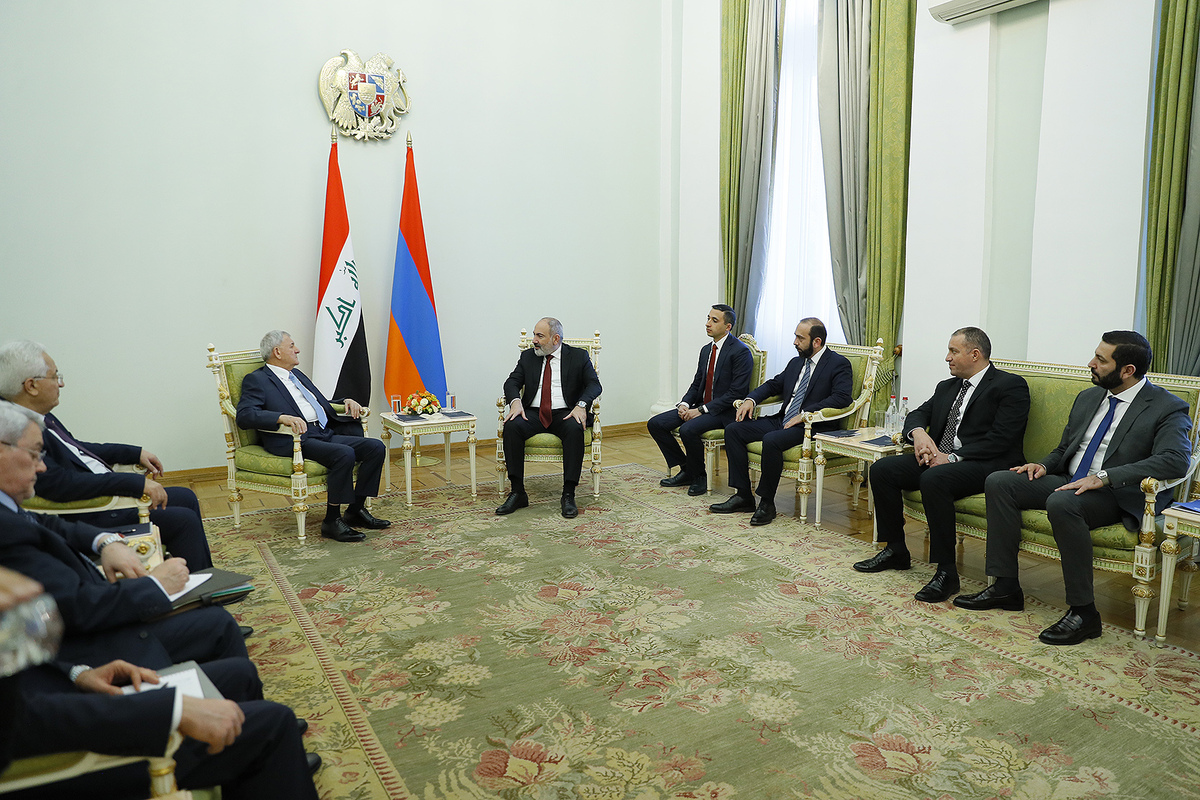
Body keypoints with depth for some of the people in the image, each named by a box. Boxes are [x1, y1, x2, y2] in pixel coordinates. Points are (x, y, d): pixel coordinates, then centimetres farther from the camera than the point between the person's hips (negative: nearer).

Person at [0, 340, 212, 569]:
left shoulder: (40, 419, 6)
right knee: (183, 520, -14)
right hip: (86, 520, -11)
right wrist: (137, 482, -30)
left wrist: (136, 453, 17)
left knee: (186, 497, 15)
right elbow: (60, 484, -32)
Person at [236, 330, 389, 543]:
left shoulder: (297, 374, 27)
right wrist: (283, 417, -28)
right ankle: (332, 521, -20)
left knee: (376, 447, -9)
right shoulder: (256, 380, 3)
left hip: (325, 434, 8)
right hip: (294, 440, -8)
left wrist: (346, 401, 12)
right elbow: (244, 415, -13)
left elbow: (324, 406, 33)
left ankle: (356, 510, 0)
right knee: (344, 454, -33)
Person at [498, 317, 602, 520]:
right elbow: (512, 382, 7)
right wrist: (515, 401, -16)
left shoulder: (579, 356, 7)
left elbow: (594, 385, -2)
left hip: (565, 414, -2)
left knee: (575, 429, -36)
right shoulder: (528, 356, 15)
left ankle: (568, 495, -30)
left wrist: (581, 405, -22)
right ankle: (517, 492, -23)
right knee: (511, 426, -28)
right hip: (534, 413, 2)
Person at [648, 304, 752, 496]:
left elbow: (736, 393, -18)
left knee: (688, 429, -33)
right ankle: (686, 470, 7)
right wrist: (684, 404, -4)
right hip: (701, 407, 8)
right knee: (655, 423, -3)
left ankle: (699, 476, -7)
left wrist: (702, 410, -20)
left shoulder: (741, 352, -12)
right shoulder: (706, 350, 14)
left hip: (725, 412, -8)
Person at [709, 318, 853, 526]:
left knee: (771, 440, -36)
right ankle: (743, 496, -4)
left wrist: (805, 414, -23)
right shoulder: (796, 362, 18)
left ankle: (767, 503, -18)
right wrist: (751, 399, 6)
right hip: (782, 420, 8)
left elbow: (842, 398, -18)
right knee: (733, 430, -5)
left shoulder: (839, 364, -5)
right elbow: (773, 384, 26)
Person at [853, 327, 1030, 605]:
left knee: (933, 480, -36)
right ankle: (895, 550, 3)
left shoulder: (1011, 386, -4)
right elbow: (918, 414, 19)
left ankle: (946, 571, -28)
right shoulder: (947, 387, 21)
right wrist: (918, 432, -7)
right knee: (881, 469, -10)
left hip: (985, 464, -8)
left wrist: (952, 457, -20)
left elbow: (1001, 438, -14)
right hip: (937, 457, 8)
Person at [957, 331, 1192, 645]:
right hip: (1069, 482, 8)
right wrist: (1044, 465, 0)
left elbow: (1175, 460, -24)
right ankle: (1006, 587, -8)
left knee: (1062, 503, -37)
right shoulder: (1087, 398, 15)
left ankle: (1084, 611, -25)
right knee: (999, 482, -11)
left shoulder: (1167, 408, -7)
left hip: (1118, 496, -7)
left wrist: (1103, 477, -31)